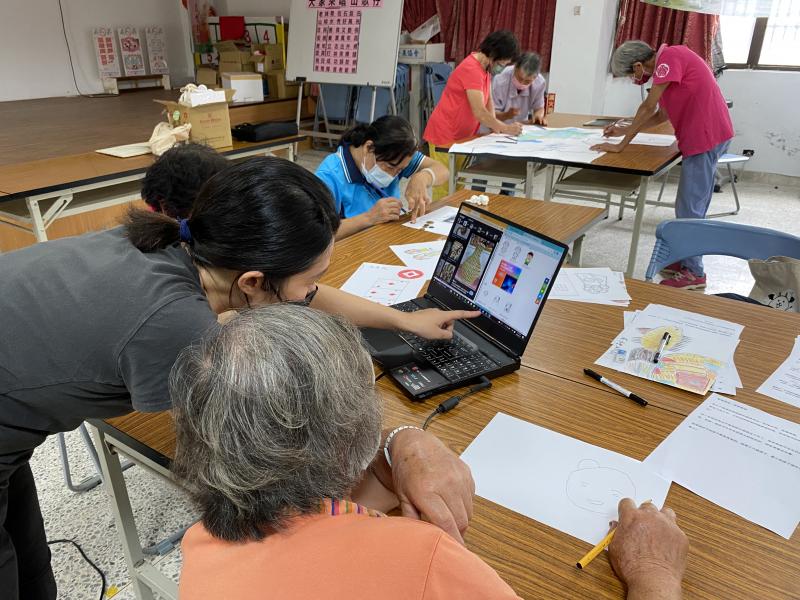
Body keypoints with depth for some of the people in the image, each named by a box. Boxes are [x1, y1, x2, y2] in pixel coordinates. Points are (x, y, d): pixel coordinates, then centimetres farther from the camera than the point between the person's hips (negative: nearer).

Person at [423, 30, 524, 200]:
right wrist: (505, 128, -13)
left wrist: (494, 124, -1)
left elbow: (488, 100, 16)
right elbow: (479, 112, -24)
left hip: (462, 136, 9)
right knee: (445, 188, -10)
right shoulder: (472, 69, -20)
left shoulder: (486, 67, 10)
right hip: (445, 136, -9)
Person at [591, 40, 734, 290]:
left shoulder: (669, 56, -13)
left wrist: (621, 144, -13)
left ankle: (693, 273, 3)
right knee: (694, 205, 17)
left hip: (705, 137, -10)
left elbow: (649, 107, -17)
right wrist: (626, 130, 18)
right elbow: (661, 114, 21)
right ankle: (687, 260, 27)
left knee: (689, 208, -4)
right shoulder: (668, 62, 17)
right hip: (708, 135, 10)